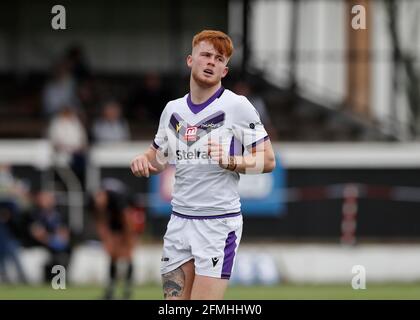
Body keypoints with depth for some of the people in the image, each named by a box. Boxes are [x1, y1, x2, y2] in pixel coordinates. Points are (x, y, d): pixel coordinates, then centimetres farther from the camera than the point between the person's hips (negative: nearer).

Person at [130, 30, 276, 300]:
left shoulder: (237, 106, -6)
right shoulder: (173, 109, 11)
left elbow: (267, 160, -5)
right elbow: (159, 157, 24)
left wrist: (230, 161, -21)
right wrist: (144, 161, 1)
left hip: (219, 224, -6)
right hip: (179, 221, 6)